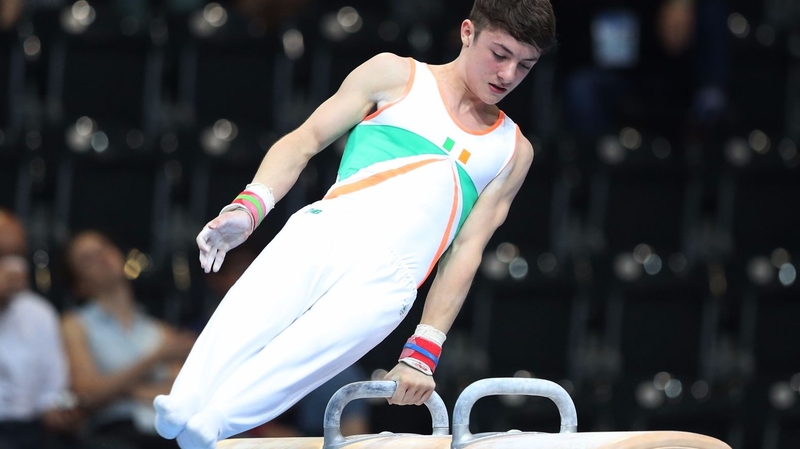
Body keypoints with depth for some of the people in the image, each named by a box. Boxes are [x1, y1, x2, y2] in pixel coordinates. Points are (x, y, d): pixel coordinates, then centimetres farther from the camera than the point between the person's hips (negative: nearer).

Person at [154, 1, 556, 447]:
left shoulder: (513, 152, 22)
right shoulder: (395, 75, 18)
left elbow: (467, 251, 16)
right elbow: (305, 141, 12)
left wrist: (422, 353, 6)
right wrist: (249, 206, -6)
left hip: (387, 279, 0)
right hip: (322, 232, 0)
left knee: (303, 354, -31)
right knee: (242, 323, -29)